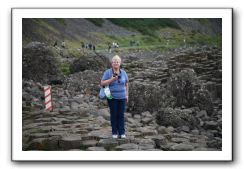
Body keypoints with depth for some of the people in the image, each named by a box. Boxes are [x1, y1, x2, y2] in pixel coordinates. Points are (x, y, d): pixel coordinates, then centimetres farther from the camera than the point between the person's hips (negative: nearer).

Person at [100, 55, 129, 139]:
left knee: (121, 114, 4)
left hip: (122, 97, 2)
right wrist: (111, 80, -22)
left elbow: (126, 84, 11)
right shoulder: (107, 72, -6)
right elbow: (102, 83, -10)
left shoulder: (123, 72, 3)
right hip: (112, 97, -2)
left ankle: (122, 132, 11)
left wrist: (127, 95, 7)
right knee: (113, 114, 3)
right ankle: (114, 132, 14)